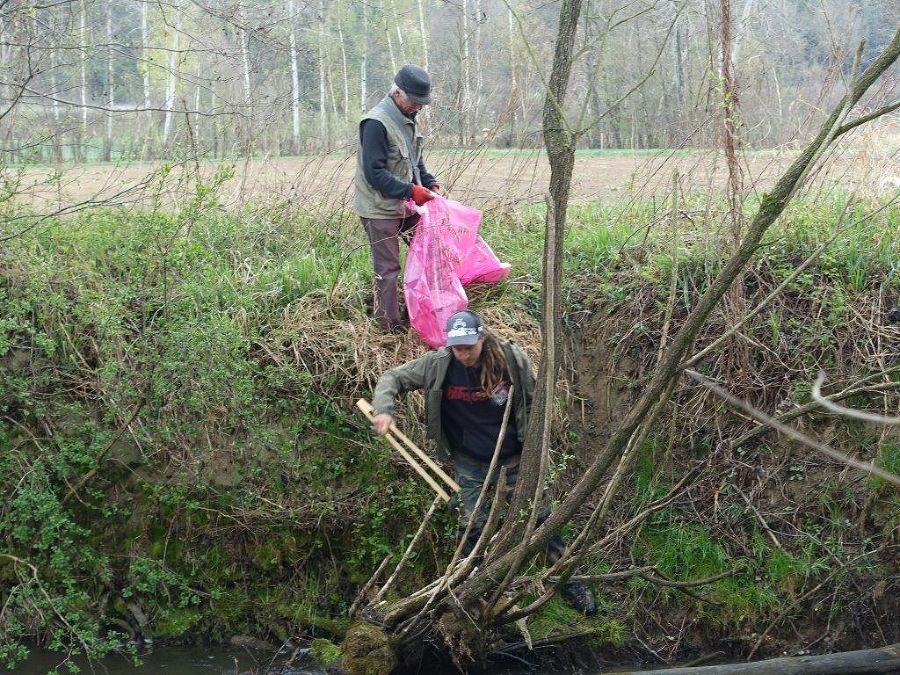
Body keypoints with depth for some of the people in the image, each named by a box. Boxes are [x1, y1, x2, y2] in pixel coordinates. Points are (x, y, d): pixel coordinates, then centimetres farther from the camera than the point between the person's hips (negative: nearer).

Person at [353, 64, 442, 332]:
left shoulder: (407, 120, 11)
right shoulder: (376, 123, -19)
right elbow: (374, 172, -23)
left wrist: (429, 184, 5)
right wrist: (410, 191, -25)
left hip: (405, 207, 9)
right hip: (380, 209, -9)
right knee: (387, 268, -2)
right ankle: (391, 326, 6)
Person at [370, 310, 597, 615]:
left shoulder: (512, 359, -16)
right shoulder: (437, 365, -16)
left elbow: (533, 404, -1)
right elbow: (392, 378, -8)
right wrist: (383, 410, -27)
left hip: (513, 459, 0)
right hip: (469, 463, 0)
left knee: (541, 518, 6)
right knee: (471, 527, 0)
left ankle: (570, 581, 23)